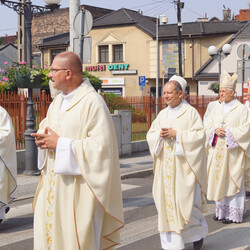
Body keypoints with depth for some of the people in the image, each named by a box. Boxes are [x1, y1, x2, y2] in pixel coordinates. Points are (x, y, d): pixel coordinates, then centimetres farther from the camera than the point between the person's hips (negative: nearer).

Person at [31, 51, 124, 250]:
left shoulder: (92, 102, -14)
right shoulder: (57, 102, 13)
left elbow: (101, 145, -20)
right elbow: (46, 127, 25)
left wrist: (60, 144, -18)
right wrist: (44, 138, 0)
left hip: (77, 189, -8)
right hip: (53, 186, 8)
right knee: (48, 230, 10)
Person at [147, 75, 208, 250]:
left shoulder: (191, 112, -3)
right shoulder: (163, 114, 12)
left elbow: (199, 134, -11)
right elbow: (150, 134, 13)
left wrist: (176, 134, -17)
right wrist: (160, 134, -9)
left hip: (184, 165, -5)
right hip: (166, 166, 5)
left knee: (186, 201, -5)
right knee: (167, 200, 2)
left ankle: (198, 231, 24)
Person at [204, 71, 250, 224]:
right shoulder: (218, 109, 13)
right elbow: (208, 125, 12)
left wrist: (228, 131, -17)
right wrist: (215, 130, -8)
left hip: (232, 152, -6)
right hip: (218, 152, 6)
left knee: (232, 181, -4)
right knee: (219, 180, 7)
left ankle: (234, 214, 2)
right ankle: (222, 210, 16)